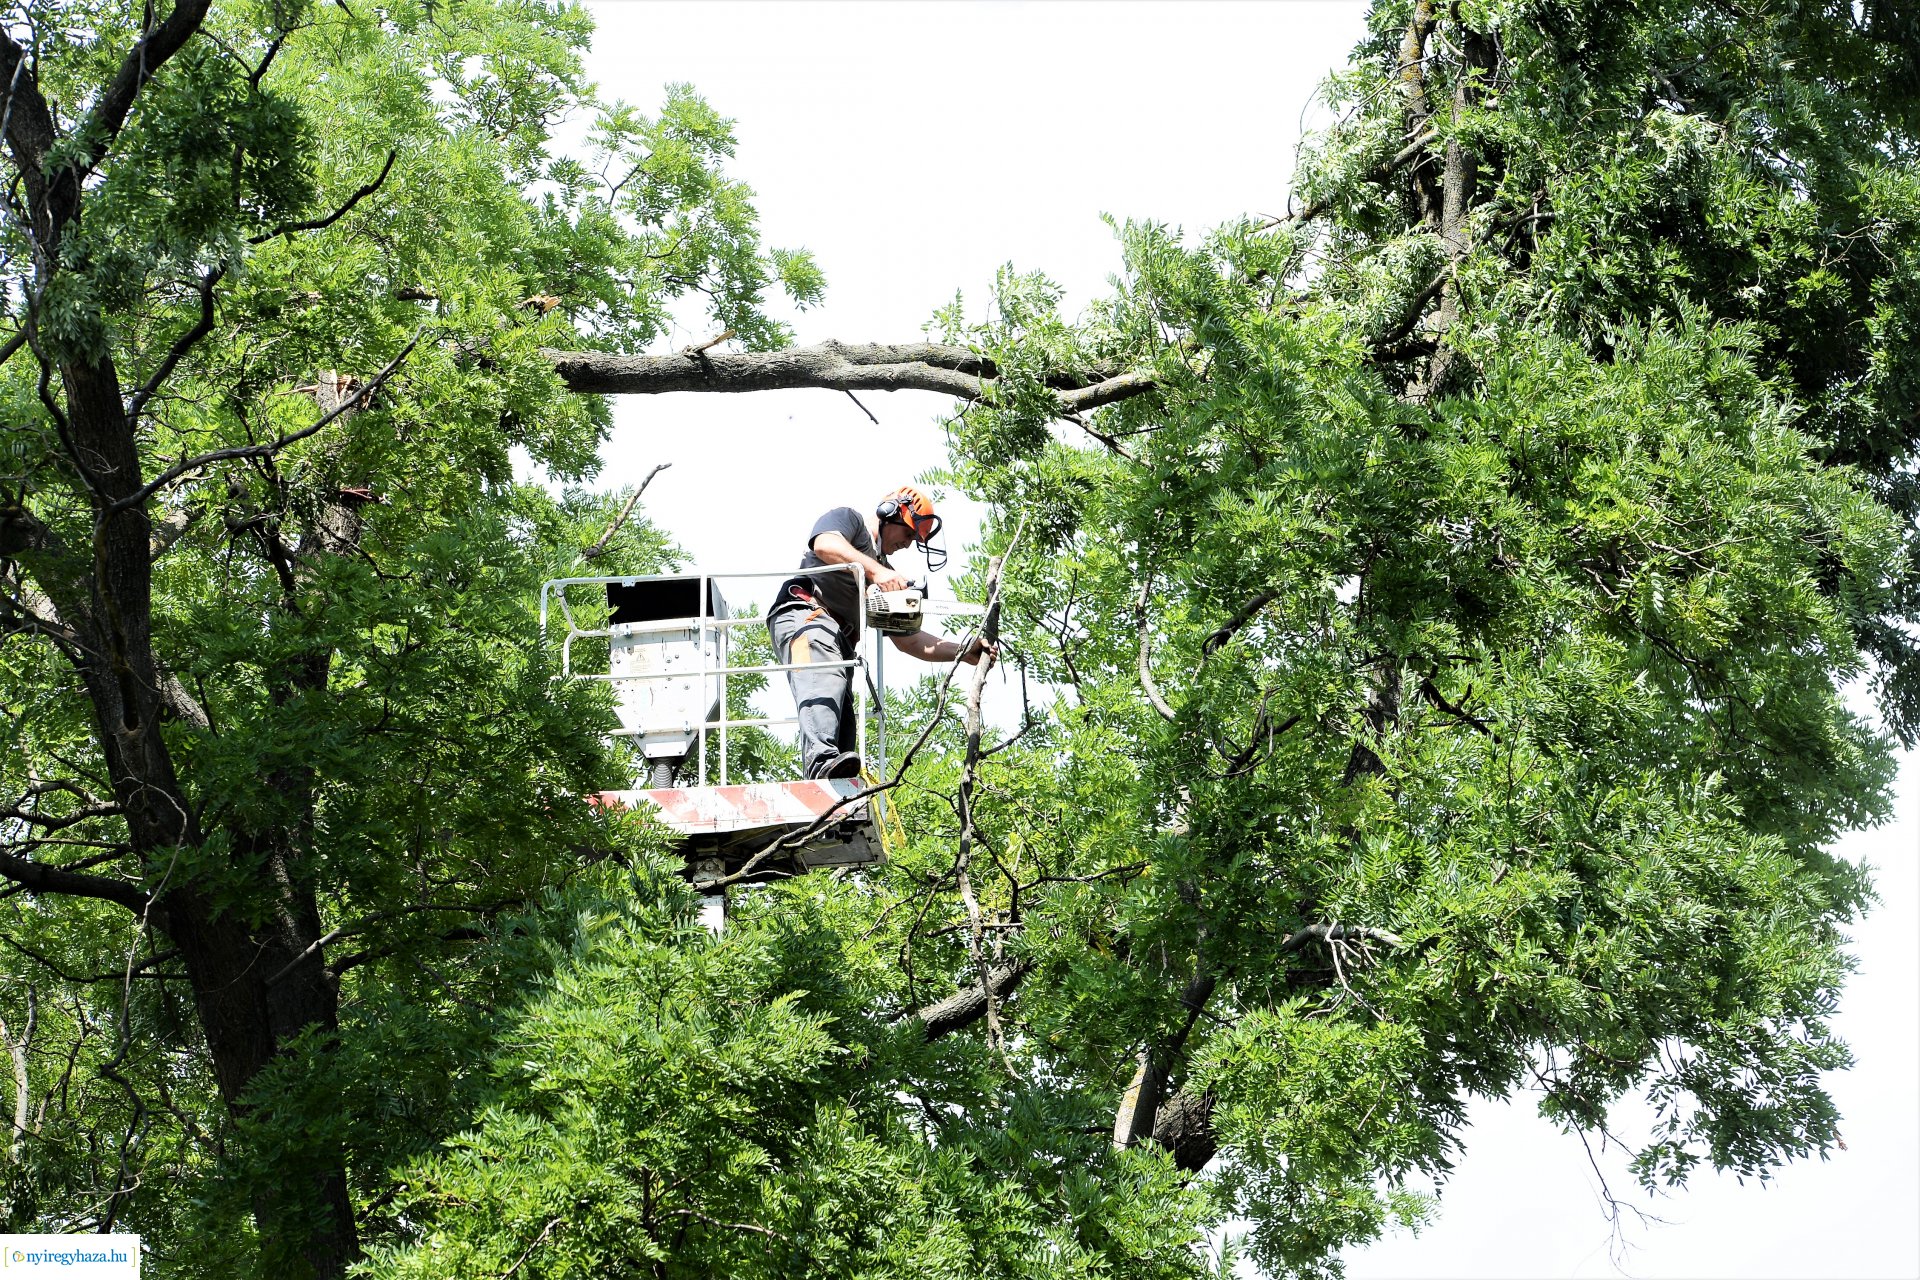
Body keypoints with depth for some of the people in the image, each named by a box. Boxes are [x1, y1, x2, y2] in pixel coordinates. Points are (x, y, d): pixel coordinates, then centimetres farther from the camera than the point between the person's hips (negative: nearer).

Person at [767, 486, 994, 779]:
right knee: (824, 679, -35)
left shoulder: (889, 577, 36)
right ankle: (821, 759, -58)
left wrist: (965, 652, 21)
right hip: (807, 613, -9)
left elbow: (907, 640, 31)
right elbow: (824, 545, -12)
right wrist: (875, 571, -23)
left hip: (840, 642, 9)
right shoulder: (848, 519, 14)